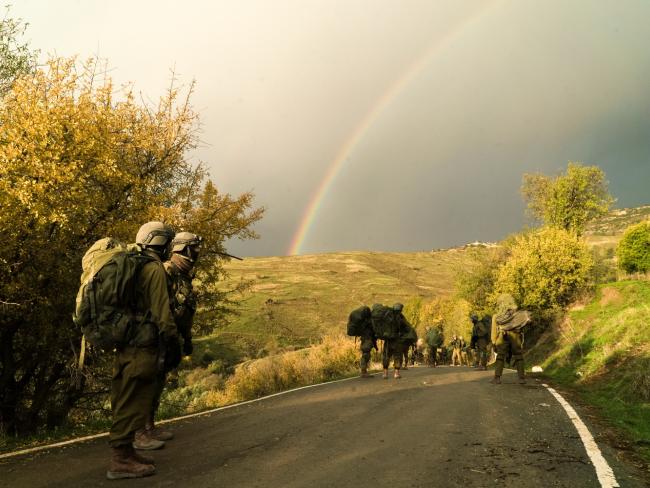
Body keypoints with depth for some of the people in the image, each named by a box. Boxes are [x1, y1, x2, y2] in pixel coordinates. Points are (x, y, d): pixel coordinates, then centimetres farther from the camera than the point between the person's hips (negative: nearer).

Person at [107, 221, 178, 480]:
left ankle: (125, 452, 24)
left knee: (127, 399, 15)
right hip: (142, 346, -10)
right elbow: (161, 310, -16)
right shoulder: (154, 268, -12)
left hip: (124, 343, 10)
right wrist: (172, 342, -10)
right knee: (134, 401, -5)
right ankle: (121, 460, 0)